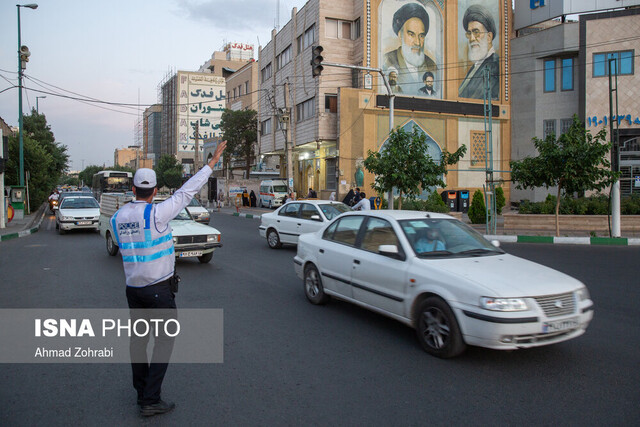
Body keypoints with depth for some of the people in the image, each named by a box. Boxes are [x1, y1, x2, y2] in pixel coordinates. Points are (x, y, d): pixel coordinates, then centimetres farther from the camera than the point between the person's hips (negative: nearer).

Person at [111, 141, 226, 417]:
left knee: (138, 339, 15)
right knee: (165, 339, 3)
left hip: (132, 288, 6)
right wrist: (211, 163, -8)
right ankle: (150, 401, 3)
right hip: (159, 288, -6)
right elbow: (186, 192, -14)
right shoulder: (156, 213, -17)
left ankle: (142, 392, 27)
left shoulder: (117, 217, 2)